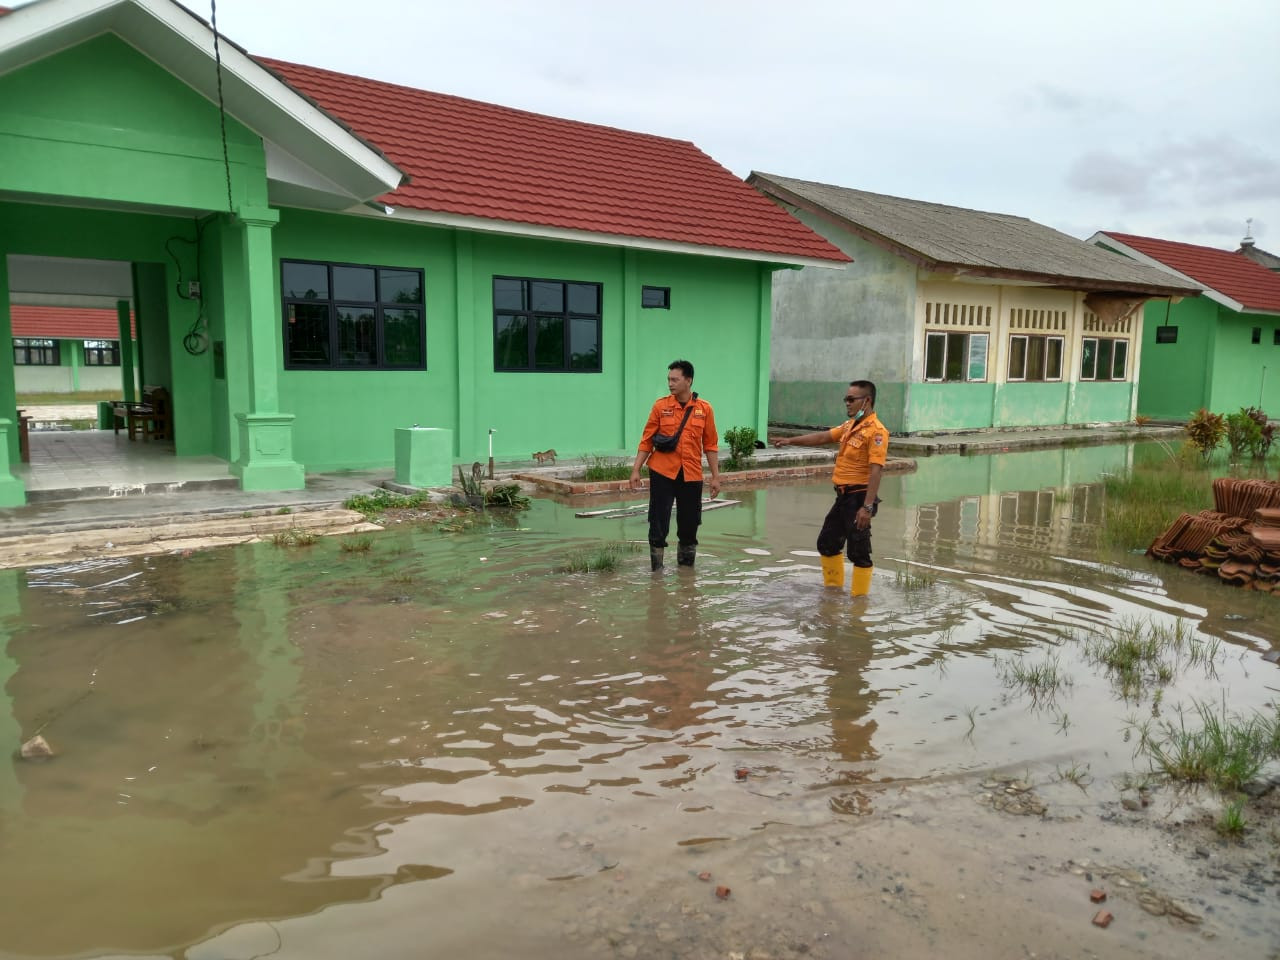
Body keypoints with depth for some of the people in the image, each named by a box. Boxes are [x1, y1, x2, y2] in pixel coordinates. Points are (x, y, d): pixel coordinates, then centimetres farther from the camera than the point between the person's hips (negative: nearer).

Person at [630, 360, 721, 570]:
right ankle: (656, 567, 12)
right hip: (662, 472, -1)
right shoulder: (660, 406, 0)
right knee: (659, 522, -1)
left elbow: (710, 445, 6)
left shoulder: (704, 409, 2)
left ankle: (686, 564, 27)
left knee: (690, 522, 8)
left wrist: (715, 476, 5)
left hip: (691, 475, 1)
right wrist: (636, 470, -3)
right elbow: (646, 440, 2)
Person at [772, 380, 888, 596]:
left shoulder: (876, 431, -17)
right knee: (827, 543, 19)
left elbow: (875, 471, -23)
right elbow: (822, 437, 19)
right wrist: (790, 441, 11)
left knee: (858, 552, -3)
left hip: (859, 497, -10)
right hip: (843, 496, 10)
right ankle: (833, 588, 35)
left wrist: (867, 507, -28)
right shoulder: (849, 426, 11)